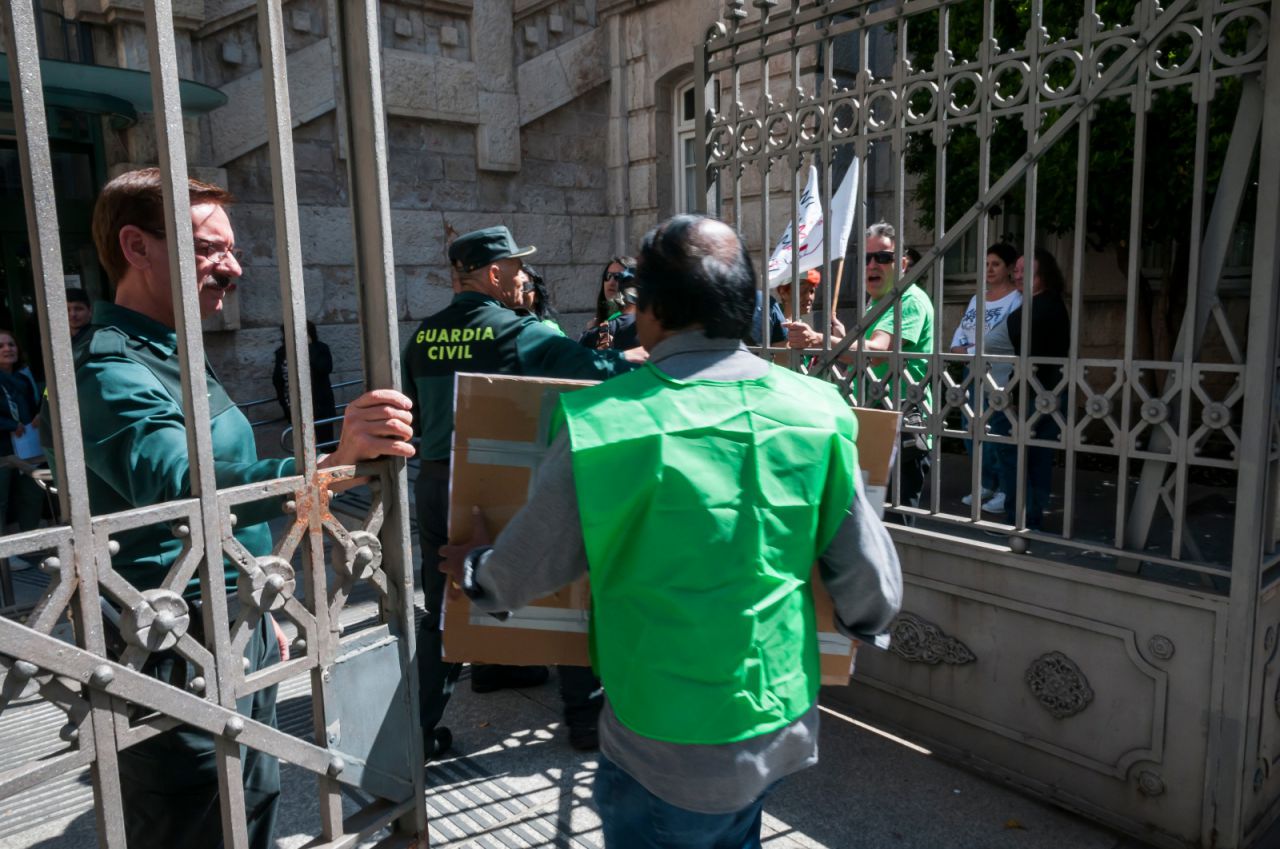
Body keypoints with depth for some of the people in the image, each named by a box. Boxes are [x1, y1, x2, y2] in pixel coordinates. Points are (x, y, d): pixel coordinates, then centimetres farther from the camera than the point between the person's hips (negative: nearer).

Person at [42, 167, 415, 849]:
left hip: (237, 639, 9)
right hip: (180, 661, -9)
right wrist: (330, 465, -56)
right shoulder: (110, 371, -20)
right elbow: (177, 486, -40)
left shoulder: (178, 357, 11)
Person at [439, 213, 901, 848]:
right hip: (783, 728, 4)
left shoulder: (603, 421, -20)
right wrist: (866, 622, 21)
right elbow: (872, 588, -2)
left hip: (667, 751, -4)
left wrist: (474, 570, 17)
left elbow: (529, 567, -6)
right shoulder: (813, 410, -9)